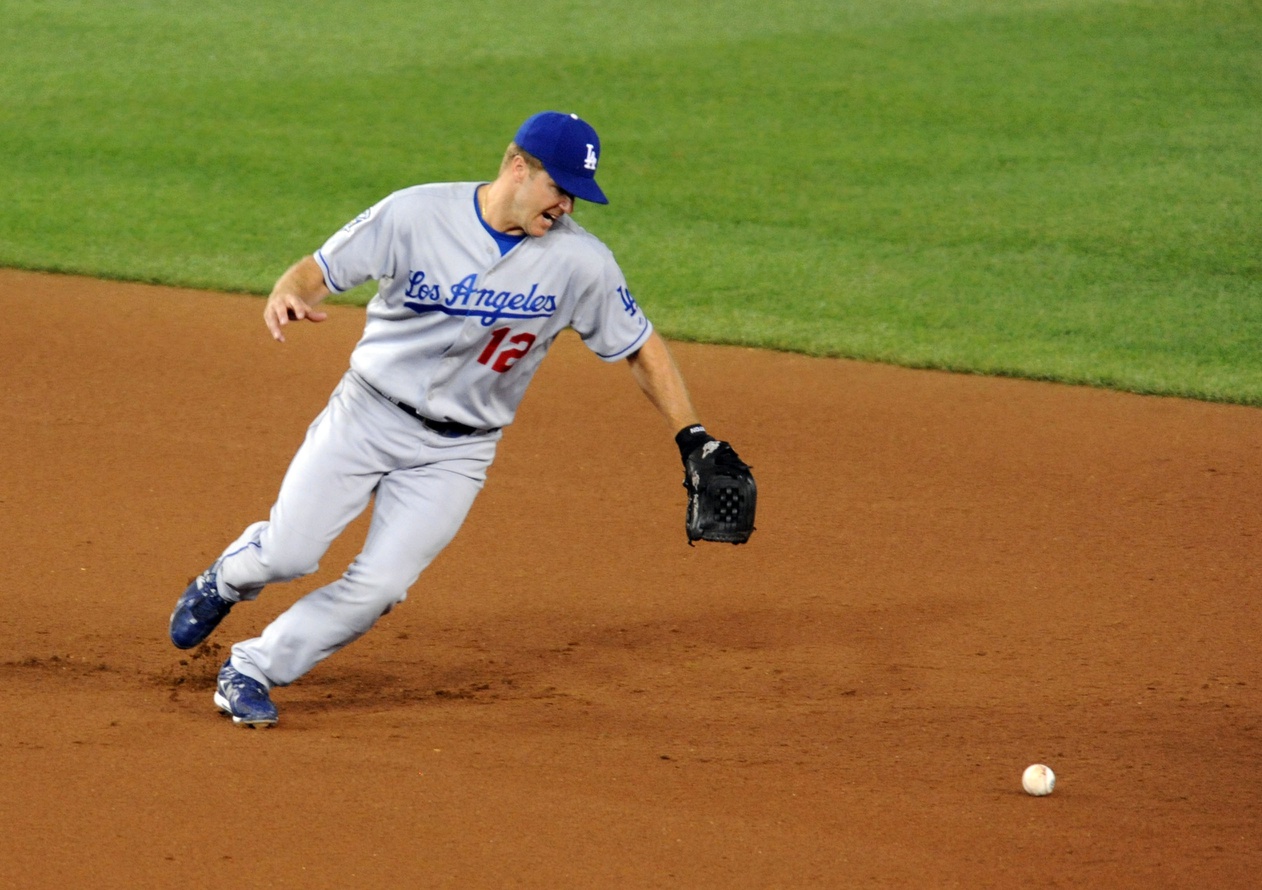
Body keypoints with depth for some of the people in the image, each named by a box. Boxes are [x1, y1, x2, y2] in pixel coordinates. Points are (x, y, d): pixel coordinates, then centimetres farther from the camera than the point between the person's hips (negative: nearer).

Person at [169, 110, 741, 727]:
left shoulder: (580, 261, -11)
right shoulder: (416, 214, -14)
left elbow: (640, 347, -1)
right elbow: (320, 269, -7)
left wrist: (692, 438, -8)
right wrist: (288, 294, -30)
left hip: (455, 454, 1)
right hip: (366, 415, -1)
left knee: (378, 586, -11)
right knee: (288, 554, -6)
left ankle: (251, 671, 9)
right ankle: (228, 578, 31)